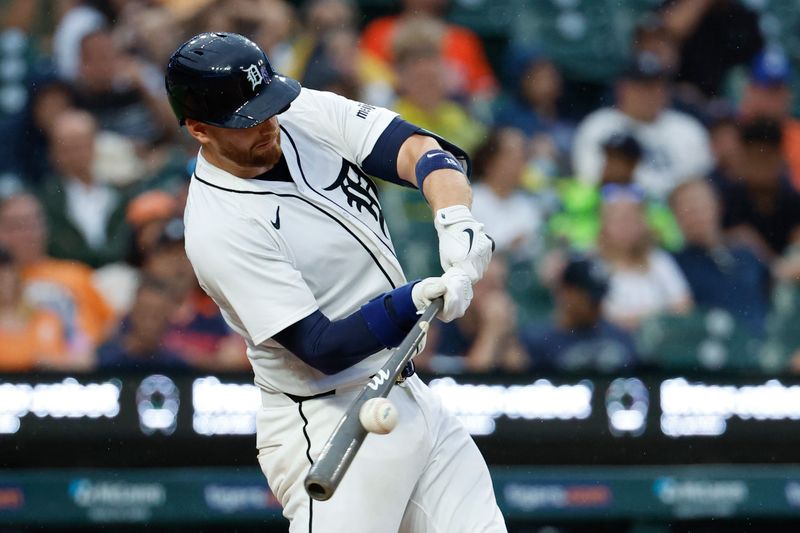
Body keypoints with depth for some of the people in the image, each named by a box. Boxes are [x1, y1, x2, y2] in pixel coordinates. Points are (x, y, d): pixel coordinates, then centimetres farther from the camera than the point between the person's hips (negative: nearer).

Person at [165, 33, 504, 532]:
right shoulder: (219, 230, -20)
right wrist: (417, 299, -34)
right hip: (333, 429, -8)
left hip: (408, 393, 8)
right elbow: (322, 348, -22)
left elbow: (421, 150, -7)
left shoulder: (308, 114, 0)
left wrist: (456, 220, -27)